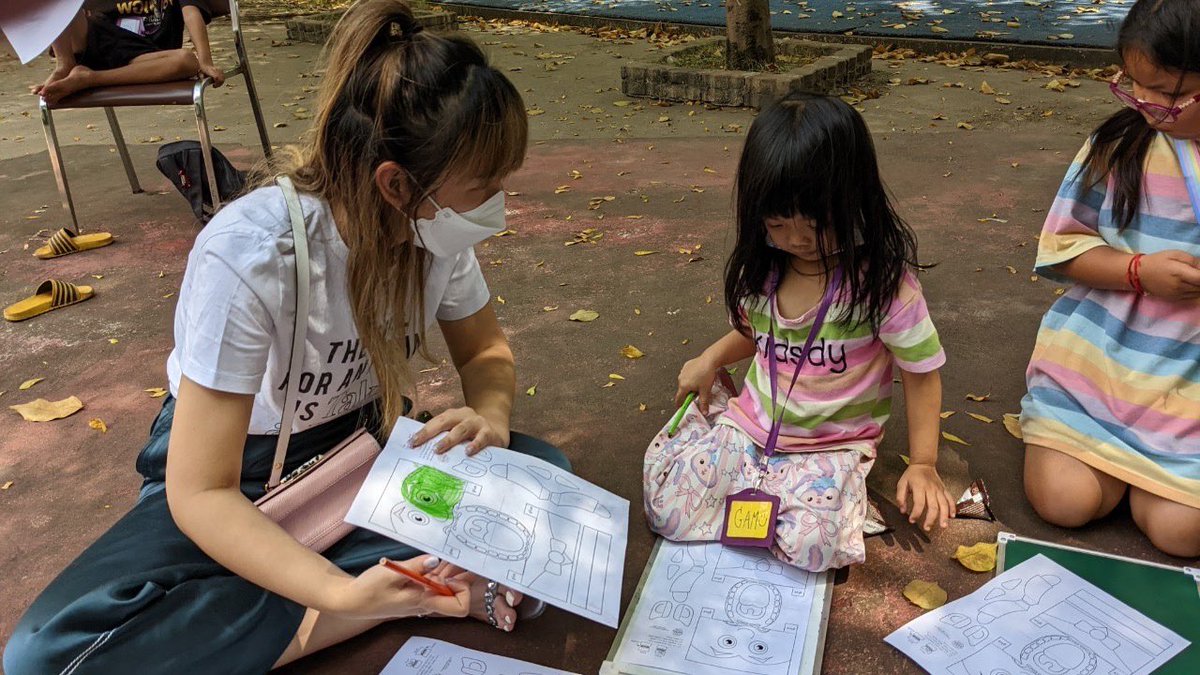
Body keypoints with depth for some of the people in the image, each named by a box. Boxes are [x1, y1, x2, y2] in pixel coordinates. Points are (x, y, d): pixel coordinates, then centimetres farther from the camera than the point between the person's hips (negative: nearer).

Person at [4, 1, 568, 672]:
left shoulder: (441, 230, -17)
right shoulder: (249, 256, -32)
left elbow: (485, 350, 1)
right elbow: (199, 493, -28)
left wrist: (491, 414, -23)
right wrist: (344, 594, -42)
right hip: (236, 473, -2)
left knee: (542, 475, -22)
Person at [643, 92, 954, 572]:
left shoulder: (882, 281, -17)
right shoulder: (762, 268, -3)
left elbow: (921, 373, -7)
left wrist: (923, 465, -8)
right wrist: (712, 359, 1)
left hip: (831, 448, -3)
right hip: (750, 426, 4)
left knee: (808, 544, -28)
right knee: (667, 509, -11)